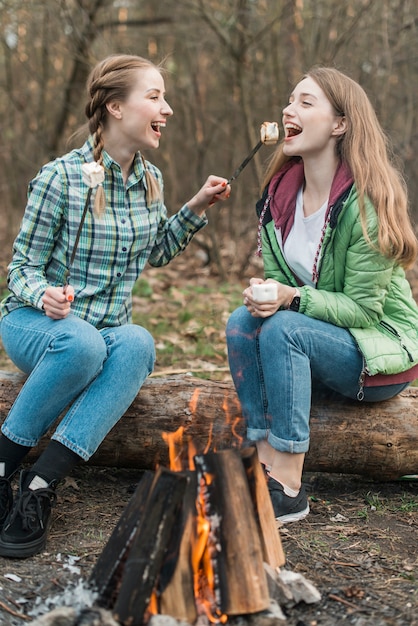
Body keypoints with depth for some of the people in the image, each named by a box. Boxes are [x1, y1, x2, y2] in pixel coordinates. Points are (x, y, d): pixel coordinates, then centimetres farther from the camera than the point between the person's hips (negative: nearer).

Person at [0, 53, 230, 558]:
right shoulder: (60, 177, -13)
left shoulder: (150, 179, 5)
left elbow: (156, 253, 20)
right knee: (82, 342, -40)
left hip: (110, 332, 4)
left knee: (137, 344, -33)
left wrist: (196, 209, 6)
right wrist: (44, 294, -31)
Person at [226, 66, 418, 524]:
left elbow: (364, 308, -19)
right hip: (315, 337, 6)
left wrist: (292, 298, -32)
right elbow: (278, 279, 5)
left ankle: (288, 488, -25)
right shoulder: (280, 193, 1)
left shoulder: (365, 202, -20)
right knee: (242, 323, -20)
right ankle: (266, 466, -19)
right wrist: (262, 292, -18)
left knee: (283, 329, -30)